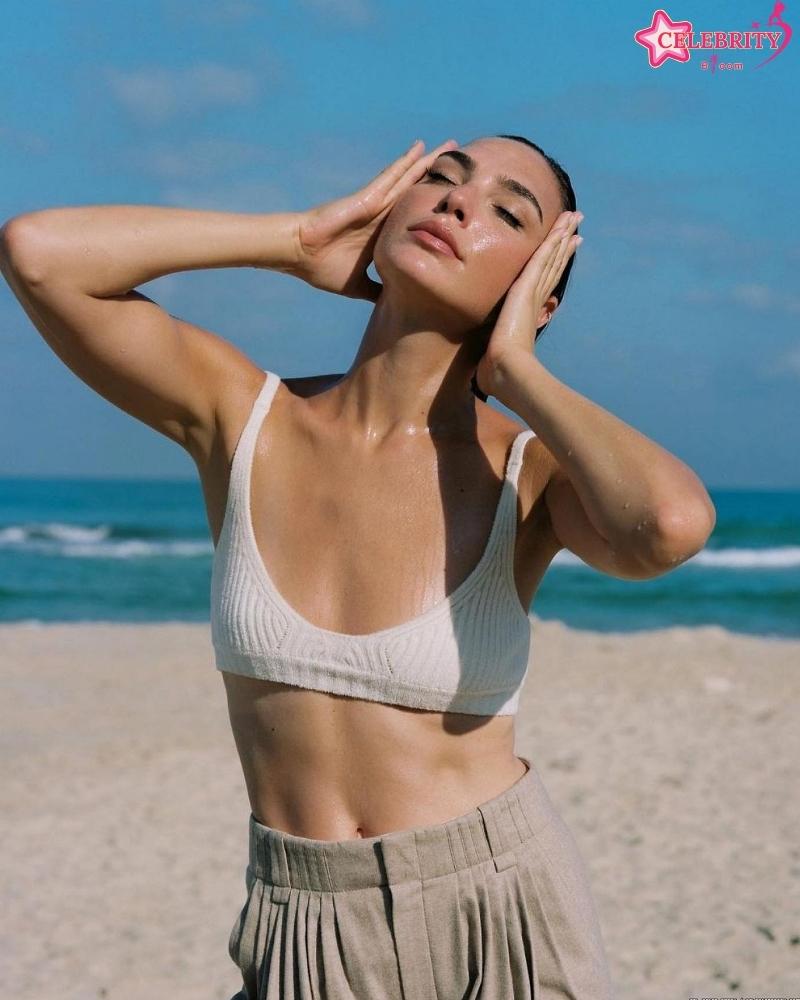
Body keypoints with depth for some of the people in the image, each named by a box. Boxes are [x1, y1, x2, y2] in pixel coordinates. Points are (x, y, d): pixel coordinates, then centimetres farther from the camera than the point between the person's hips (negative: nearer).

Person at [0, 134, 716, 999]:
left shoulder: (533, 474, -10)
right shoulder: (244, 418, -5)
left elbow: (671, 524, -33)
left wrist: (512, 369, -17)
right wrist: (299, 238, -9)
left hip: (497, 918, -1)